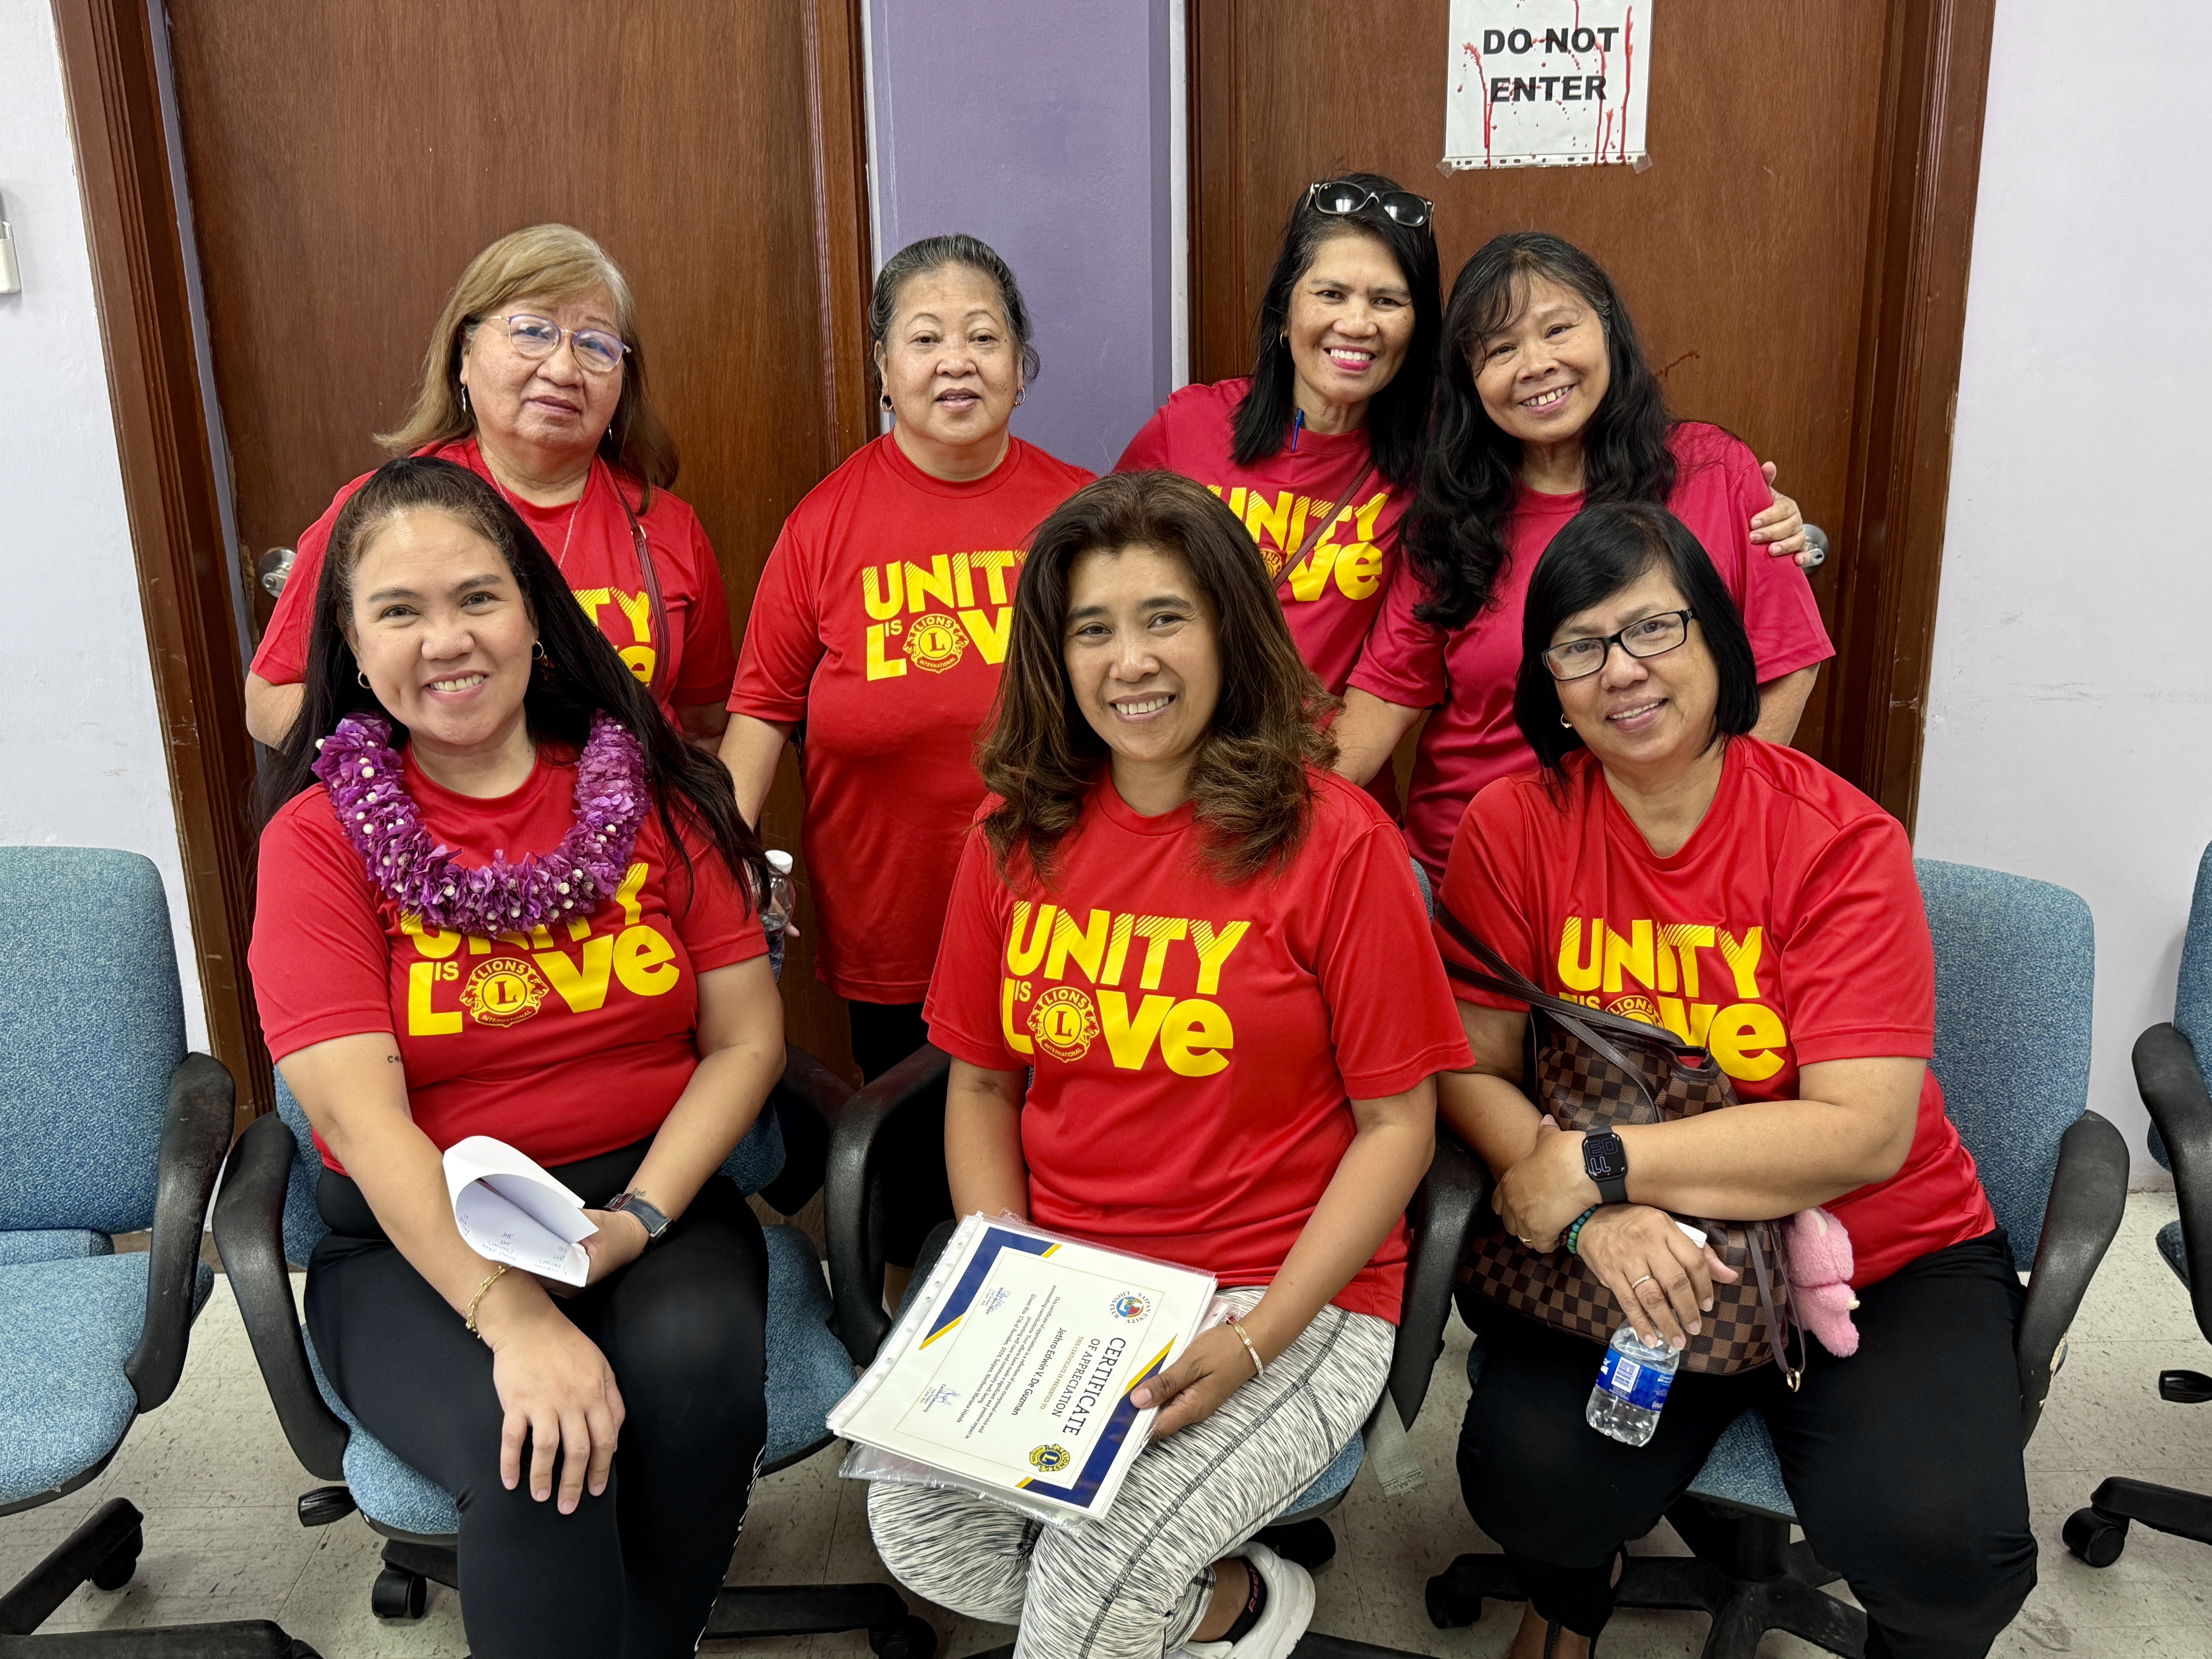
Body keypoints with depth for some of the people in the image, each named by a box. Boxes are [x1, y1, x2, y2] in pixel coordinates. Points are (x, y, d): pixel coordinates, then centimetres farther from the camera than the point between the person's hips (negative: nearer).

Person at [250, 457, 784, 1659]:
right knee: (536, 1458, -30)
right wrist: (513, 1317, -27)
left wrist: (636, 1220, -14)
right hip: (416, 1242, -2)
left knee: (697, 1368, -28)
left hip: (648, 1197, 2)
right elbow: (364, 1117, -14)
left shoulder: (651, 794, 4)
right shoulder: (320, 838, -3)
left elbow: (747, 1038, 2)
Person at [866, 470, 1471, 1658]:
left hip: (1288, 1296, -4)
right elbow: (982, 1084, 11)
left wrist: (1256, 1340, -16)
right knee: (914, 1525, -16)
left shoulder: (1332, 840, -9)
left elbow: (1396, 1126, -7)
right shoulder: (1018, 836, 4)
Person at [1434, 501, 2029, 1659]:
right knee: (1532, 1477, -23)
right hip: (1637, 1260, 1)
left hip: (1885, 1258, -1)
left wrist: (1596, 1161, -23)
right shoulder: (1513, 825, -6)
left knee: (1938, 1544, -24)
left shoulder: (1841, 839, -13)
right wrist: (1593, 1220, -25)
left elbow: (1865, 1133, -19)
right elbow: (1470, 1067, -7)